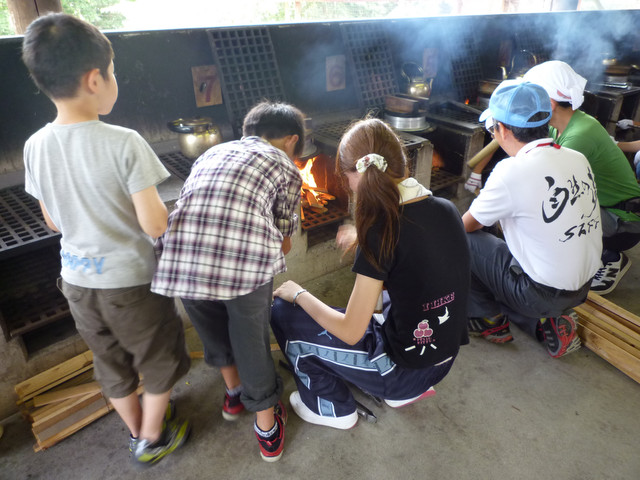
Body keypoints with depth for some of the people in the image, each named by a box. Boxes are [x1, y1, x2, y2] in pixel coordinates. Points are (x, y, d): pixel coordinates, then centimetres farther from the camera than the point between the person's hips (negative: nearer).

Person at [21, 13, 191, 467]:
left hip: (78, 280, 6)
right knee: (159, 363, 20)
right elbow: (155, 226, -25)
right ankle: (153, 440, 40)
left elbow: (53, 221, 5)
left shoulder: (35, 146, -5)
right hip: (132, 281, -5)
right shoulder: (125, 143, -23)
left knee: (113, 365, 25)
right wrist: (162, 207, -4)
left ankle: (137, 431, 48)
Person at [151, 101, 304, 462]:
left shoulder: (211, 153, 27)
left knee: (214, 328, 30)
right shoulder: (285, 167, 15)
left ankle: (234, 392, 54)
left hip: (179, 259, 4)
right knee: (252, 341, 21)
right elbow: (284, 244, 17)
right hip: (247, 262, -3)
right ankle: (267, 427, 42)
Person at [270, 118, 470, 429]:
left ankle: (333, 408, 19)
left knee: (283, 312, -1)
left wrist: (298, 294, -7)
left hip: (405, 370, -7)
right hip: (444, 360, 8)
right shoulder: (447, 209, -5)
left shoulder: (383, 230, -26)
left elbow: (350, 333, -20)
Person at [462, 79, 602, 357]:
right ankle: (546, 323, 12)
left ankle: (491, 321, 15)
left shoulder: (512, 171, -22)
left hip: (546, 291, -8)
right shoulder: (578, 159, 0)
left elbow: (466, 225, -7)